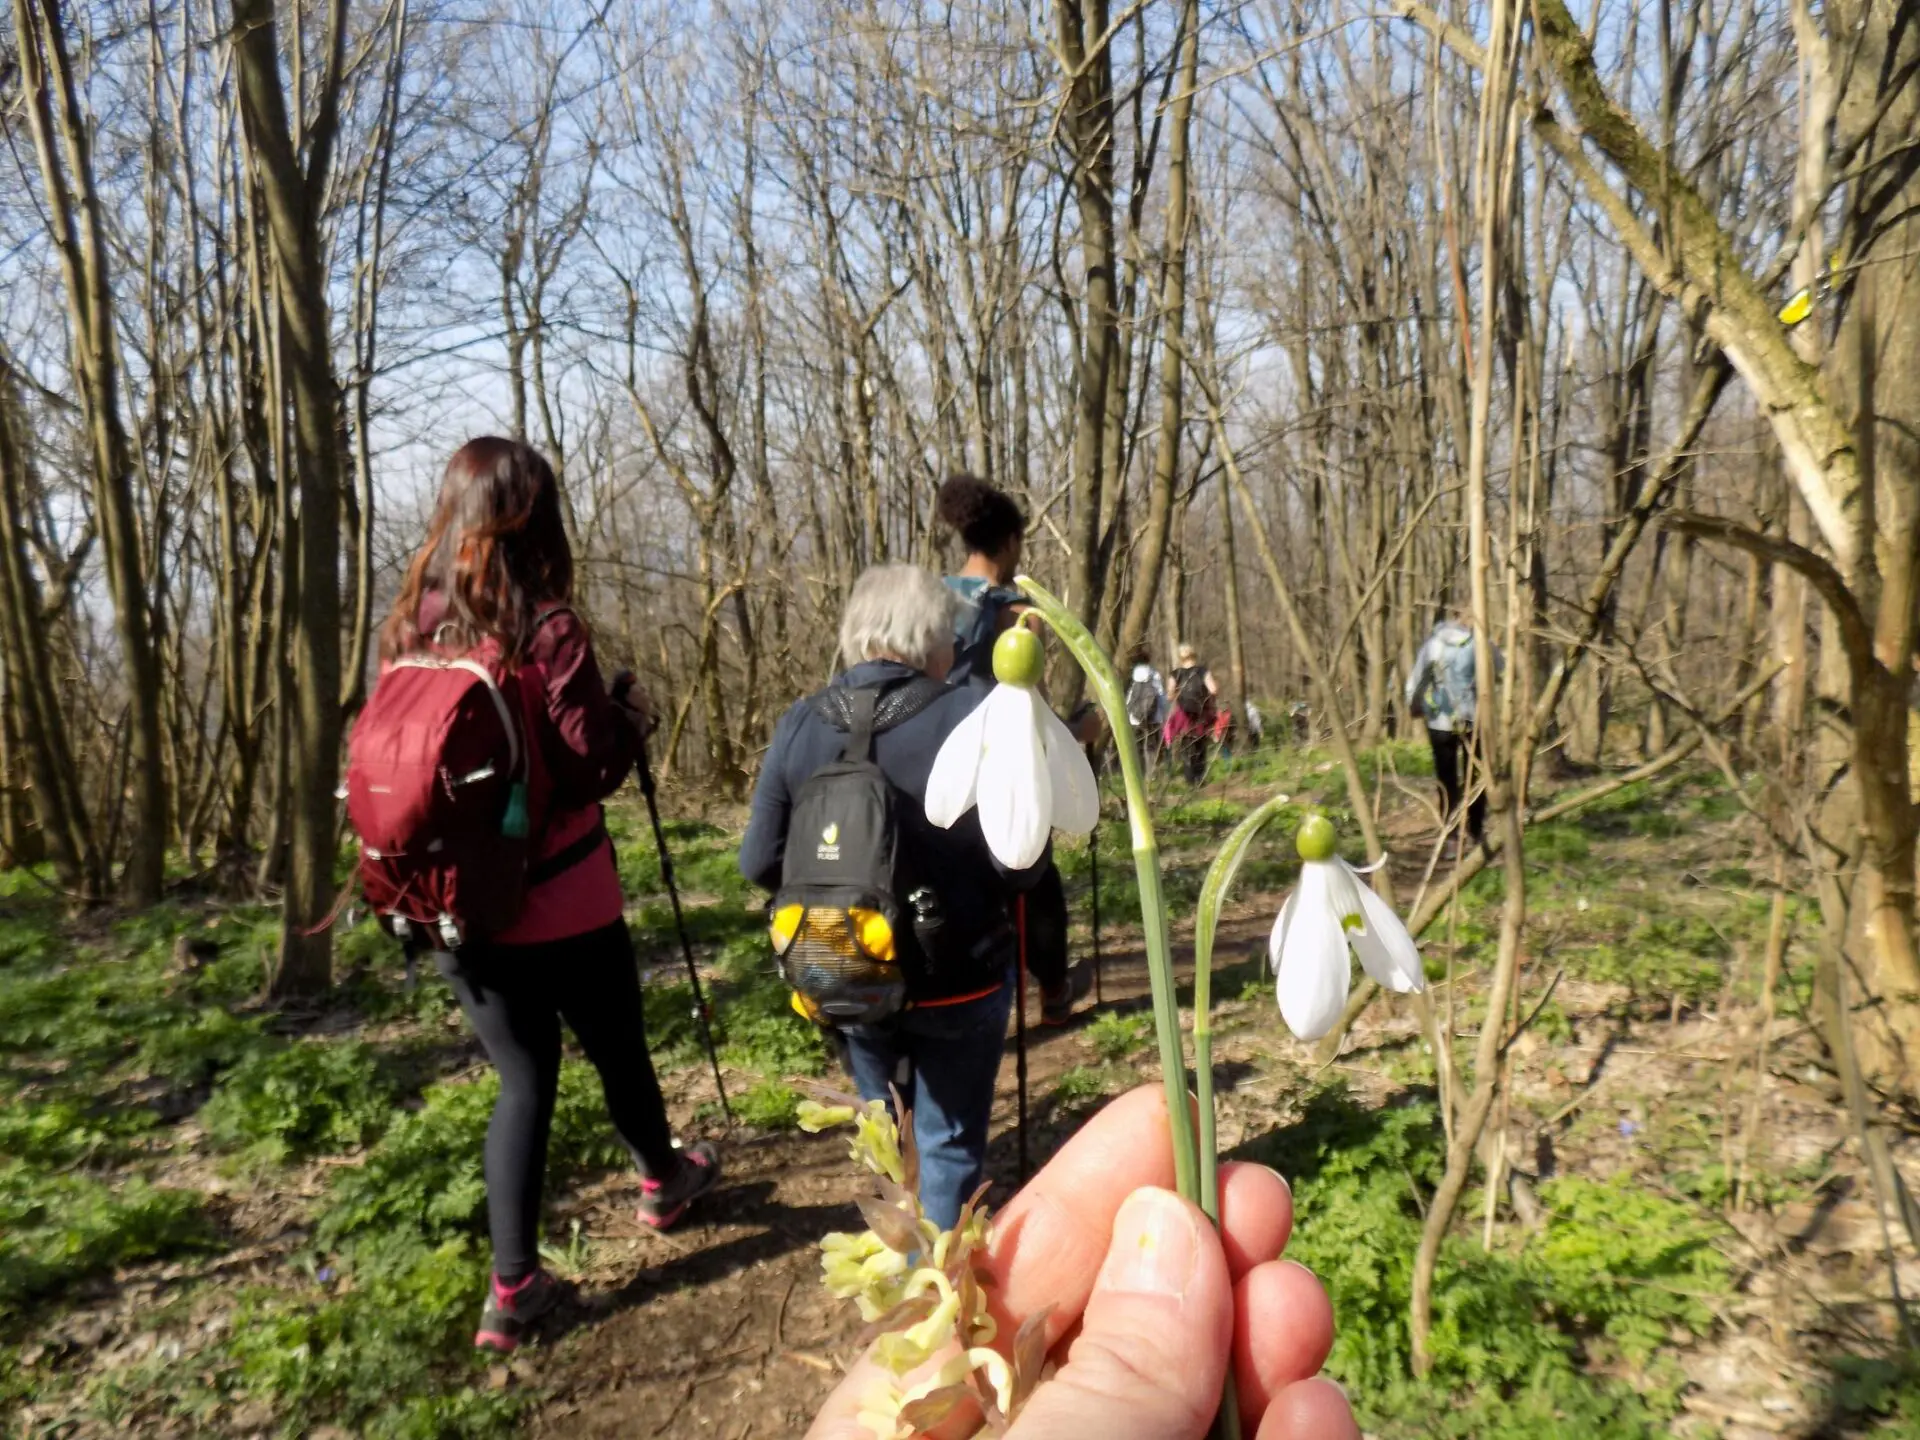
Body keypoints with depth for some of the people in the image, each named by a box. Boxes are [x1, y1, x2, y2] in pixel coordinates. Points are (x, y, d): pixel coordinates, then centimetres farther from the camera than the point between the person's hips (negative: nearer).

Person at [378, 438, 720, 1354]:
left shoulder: (408, 629, -1)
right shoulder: (546, 631, -18)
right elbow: (595, 766, -16)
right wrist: (632, 718, 2)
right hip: (562, 901, -4)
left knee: (522, 1080, 15)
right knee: (616, 1049, 20)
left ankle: (512, 1286, 14)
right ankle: (662, 1181, 44)